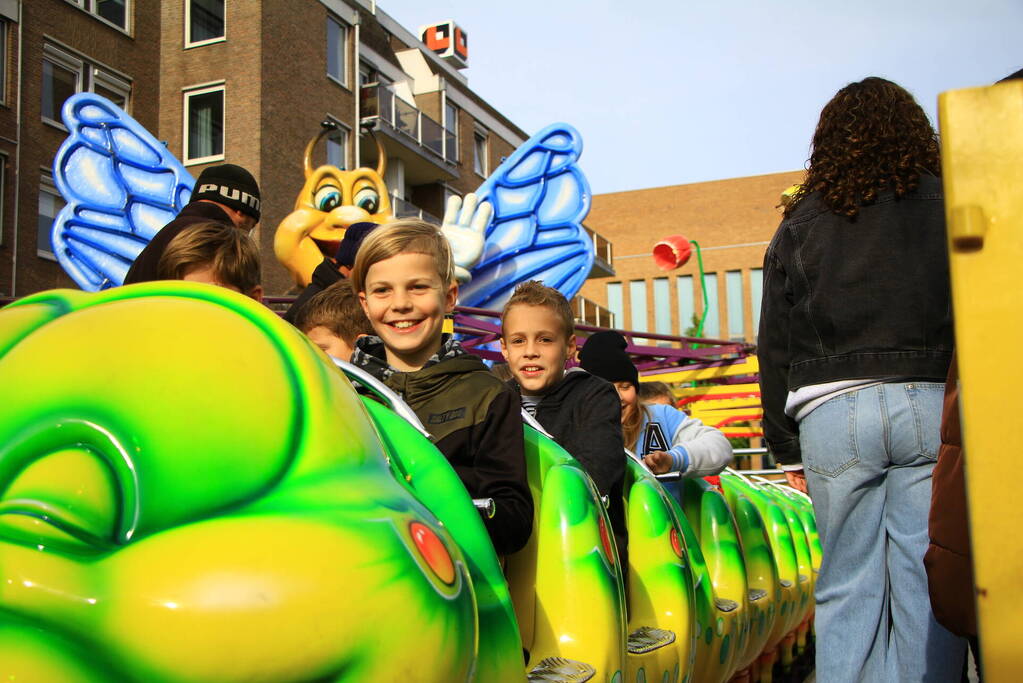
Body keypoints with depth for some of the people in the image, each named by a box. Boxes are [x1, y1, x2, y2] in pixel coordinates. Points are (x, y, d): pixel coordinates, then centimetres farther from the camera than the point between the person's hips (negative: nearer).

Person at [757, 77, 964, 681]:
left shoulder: (801, 222, 14)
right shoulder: (950, 204, 10)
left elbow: (775, 346, 12)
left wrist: (787, 447, 15)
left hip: (830, 409, 1)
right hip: (932, 403, -1)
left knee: (847, 586, 7)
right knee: (925, 582, 2)